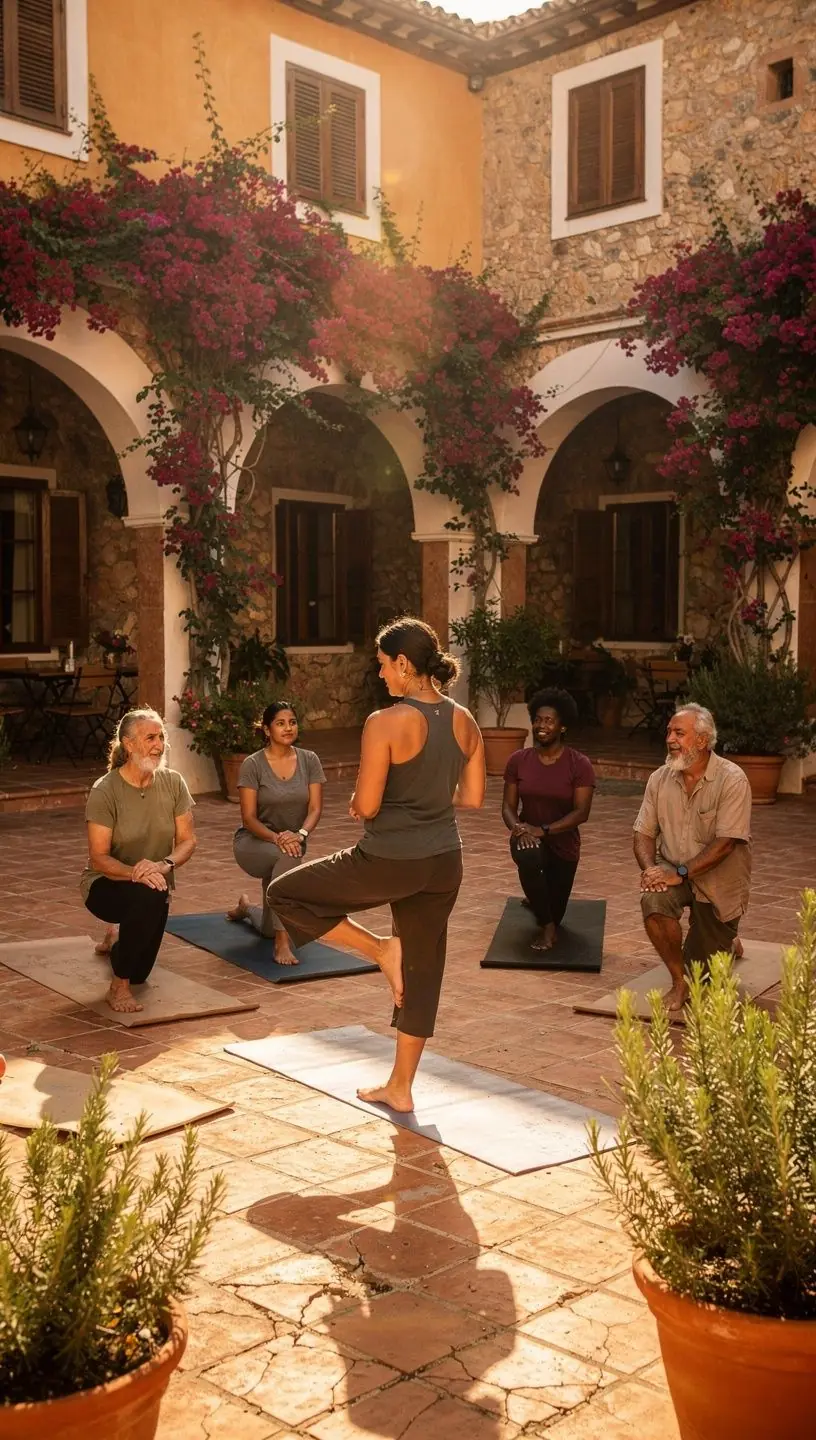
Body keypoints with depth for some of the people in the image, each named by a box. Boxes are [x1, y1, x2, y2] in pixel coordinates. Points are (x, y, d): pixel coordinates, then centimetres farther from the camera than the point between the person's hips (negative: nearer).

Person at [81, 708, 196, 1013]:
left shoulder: (173, 783, -9)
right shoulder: (105, 791, -21)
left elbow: (188, 840, -8)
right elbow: (98, 858, -21)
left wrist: (165, 865, -29)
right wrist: (135, 873, -40)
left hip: (154, 889, 5)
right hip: (106, 884, -5)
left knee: (138, 974, 10)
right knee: (147, 894, -39)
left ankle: (116, 944, 49)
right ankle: (119, 986, -21)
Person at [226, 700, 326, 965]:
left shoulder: (309, 761, -6)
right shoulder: (253, 764, -14)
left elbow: (315, 808, -11)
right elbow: (249, 817, -17)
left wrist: (300, 835, -32)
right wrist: (276, 838, -35)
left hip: (293, 842, 4)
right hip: (253, 843, -4)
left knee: (269, 929, 13)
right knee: (287, 857, -41)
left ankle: (246, 908, 51)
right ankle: (282, 943, -37)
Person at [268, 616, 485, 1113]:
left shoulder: (386, 723, -18)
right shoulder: (465, 721, 2)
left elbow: (366, 806, -17)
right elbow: (473, 797, 9)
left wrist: (356, 801, 5)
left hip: (389, 862, -7)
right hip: (444, 862, 7)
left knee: (286, 894, 12)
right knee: (422, 970, 17)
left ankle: (380, 949, 6)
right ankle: (400, 1087, 27)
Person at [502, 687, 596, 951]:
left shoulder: (579, 764, -14)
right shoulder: (518, 760, -7)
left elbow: (581, 812, -20)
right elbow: (508, 806, -5)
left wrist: (543, 830, -31)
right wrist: (517, 826, -28)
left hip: (563, 843, 0)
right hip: (528, 837, 0)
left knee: (554, 915, 12)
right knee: (528, 857, -39)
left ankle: (537, 902, 51)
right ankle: (547, 926, -19)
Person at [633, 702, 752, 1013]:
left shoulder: (732, 780, -18)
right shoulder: (660, 779, -3)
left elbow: (725, 843, -23)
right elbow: (644, 833, 1)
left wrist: (679, 873, -29)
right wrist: (649, 868, -20)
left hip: (718, 881, -3)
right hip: (673, 870, 3)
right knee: (653, 901, -33)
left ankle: (728, 944, 42)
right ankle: (679, 982, -13)